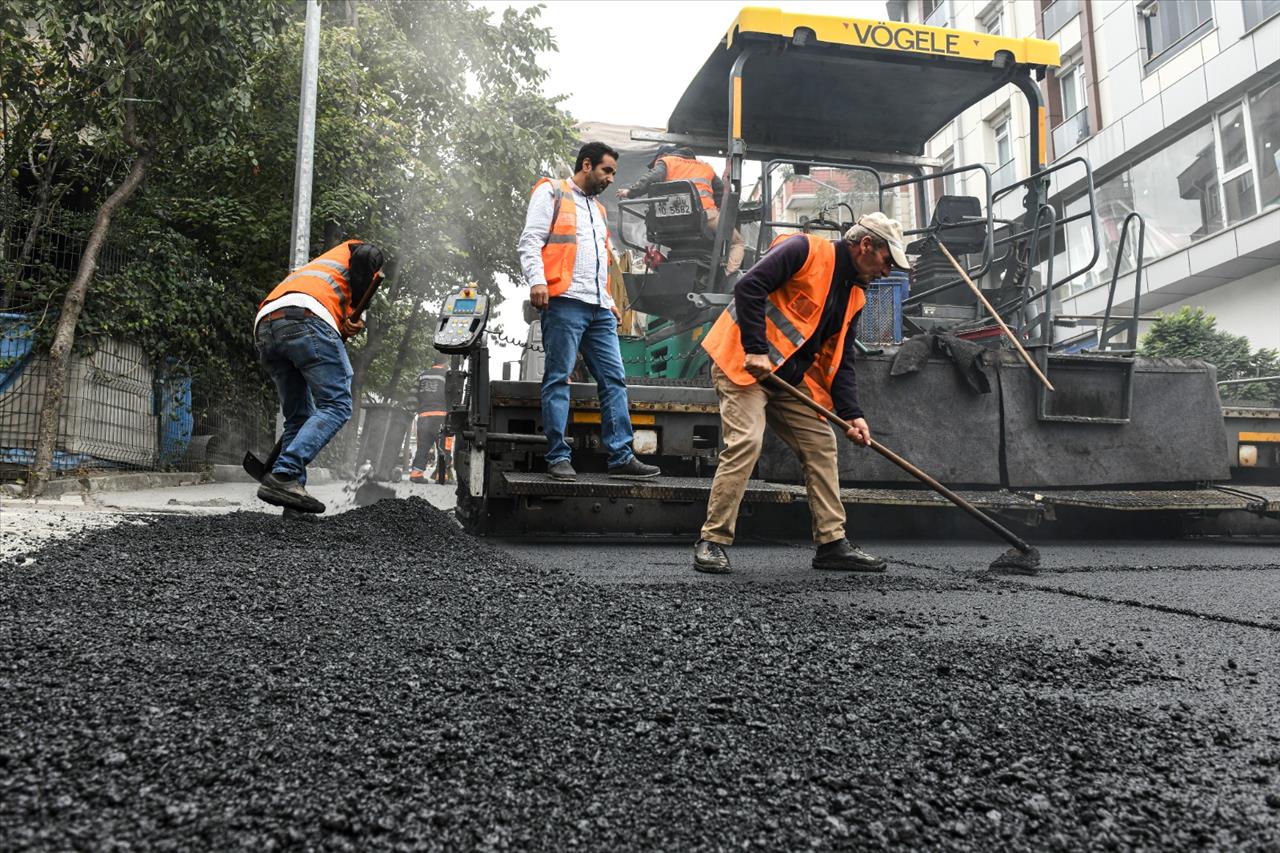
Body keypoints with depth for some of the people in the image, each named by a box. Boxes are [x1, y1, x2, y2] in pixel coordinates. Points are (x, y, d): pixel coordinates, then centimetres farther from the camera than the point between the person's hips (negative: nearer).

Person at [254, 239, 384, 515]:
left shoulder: (315, 268, 43)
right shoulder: (363, 253, 26)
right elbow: (366, 255, -2)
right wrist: (356, 312, 5)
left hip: (264, 326, 8)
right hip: (304, 316, -8)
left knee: (298, 417, 11)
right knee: (337, 406, -8)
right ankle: (283, 476, -23)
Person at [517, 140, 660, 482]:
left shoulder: (597, 209, 29)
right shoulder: (551, 193, 7)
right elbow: (530, 241, -5)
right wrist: (537, 280, -20)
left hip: (599, 310, 8)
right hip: (564, 302, -7)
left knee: (614, 380, 1)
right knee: (558, 379, -6)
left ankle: (621, 457, 2)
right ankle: (558, 458, -4)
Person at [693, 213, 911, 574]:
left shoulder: (853, 296, 13)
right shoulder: (805, 250, -11)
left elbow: (841, 360, 12)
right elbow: (748, 287, -21)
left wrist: (851, 413, -1)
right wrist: (755, 350, -26)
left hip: (791, 378, 9)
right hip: (744, 363, -9)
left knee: (821, 445, 6)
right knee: (745, 443, -20)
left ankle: (832, 542, 14)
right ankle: (712, 541, -8)